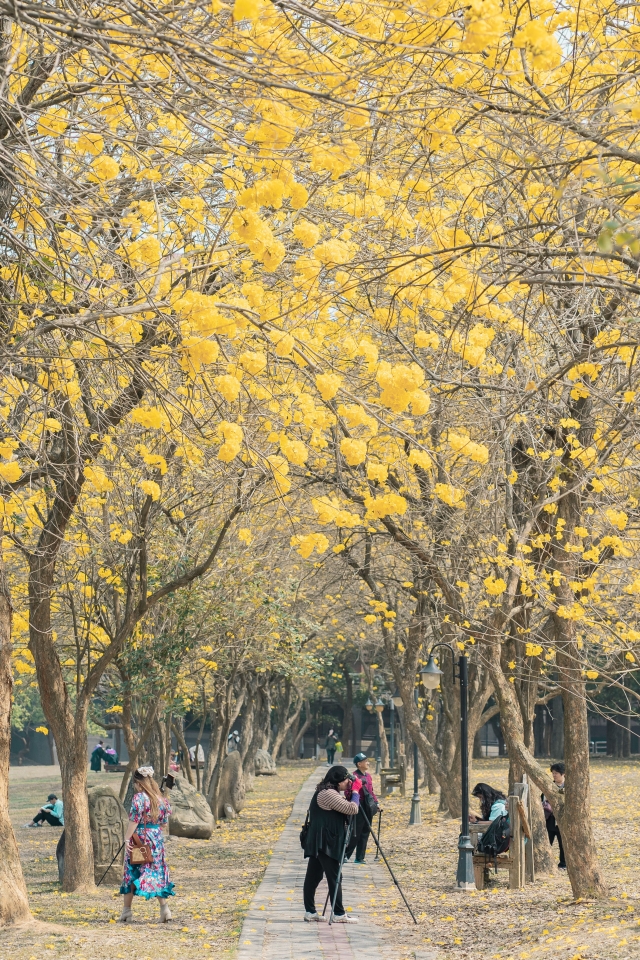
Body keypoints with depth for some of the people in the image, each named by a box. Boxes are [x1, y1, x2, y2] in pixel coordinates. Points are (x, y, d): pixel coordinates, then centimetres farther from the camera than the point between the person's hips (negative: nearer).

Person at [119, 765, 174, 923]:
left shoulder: (139, 797, -12)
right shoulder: (161, 798, 5)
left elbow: (134, 820, -16)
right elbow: (163, 822, 10)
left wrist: (127, 839, -14)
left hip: (139, 838, -5)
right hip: (156, 838, 5)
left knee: (132, 873, 6)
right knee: (156, 873, 10)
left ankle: (127, 910, 9)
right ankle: (164, 908, 0)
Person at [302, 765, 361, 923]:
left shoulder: (325, 792, 18)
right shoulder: (329, 794, -16)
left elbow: (344, 808, 24)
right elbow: (352, 809, -18)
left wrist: (354, 792, 12)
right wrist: (356, 791, -6)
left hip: (318, 843, 11)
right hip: (325, 843, -11)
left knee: (313, 877, 10)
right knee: (334, 878, -7)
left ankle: (310, 911, 12)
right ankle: (339, 914, -5)